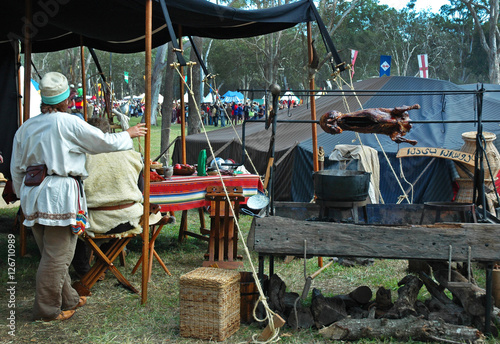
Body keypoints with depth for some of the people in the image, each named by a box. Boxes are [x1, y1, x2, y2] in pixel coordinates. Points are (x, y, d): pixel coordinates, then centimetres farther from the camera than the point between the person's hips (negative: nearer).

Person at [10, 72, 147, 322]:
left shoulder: (25, 127, 11)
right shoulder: (68, 123, -8)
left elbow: (16, 168, 15)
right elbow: (105, 142, -1)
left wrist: (24, 197, 26)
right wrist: (129, 134, 17)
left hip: (33, 196, 8)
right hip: (59, 194, -8)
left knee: (51, 253, 17)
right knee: (56, 256, 1)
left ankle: (68, 298, 32)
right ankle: (47, 309, 10)